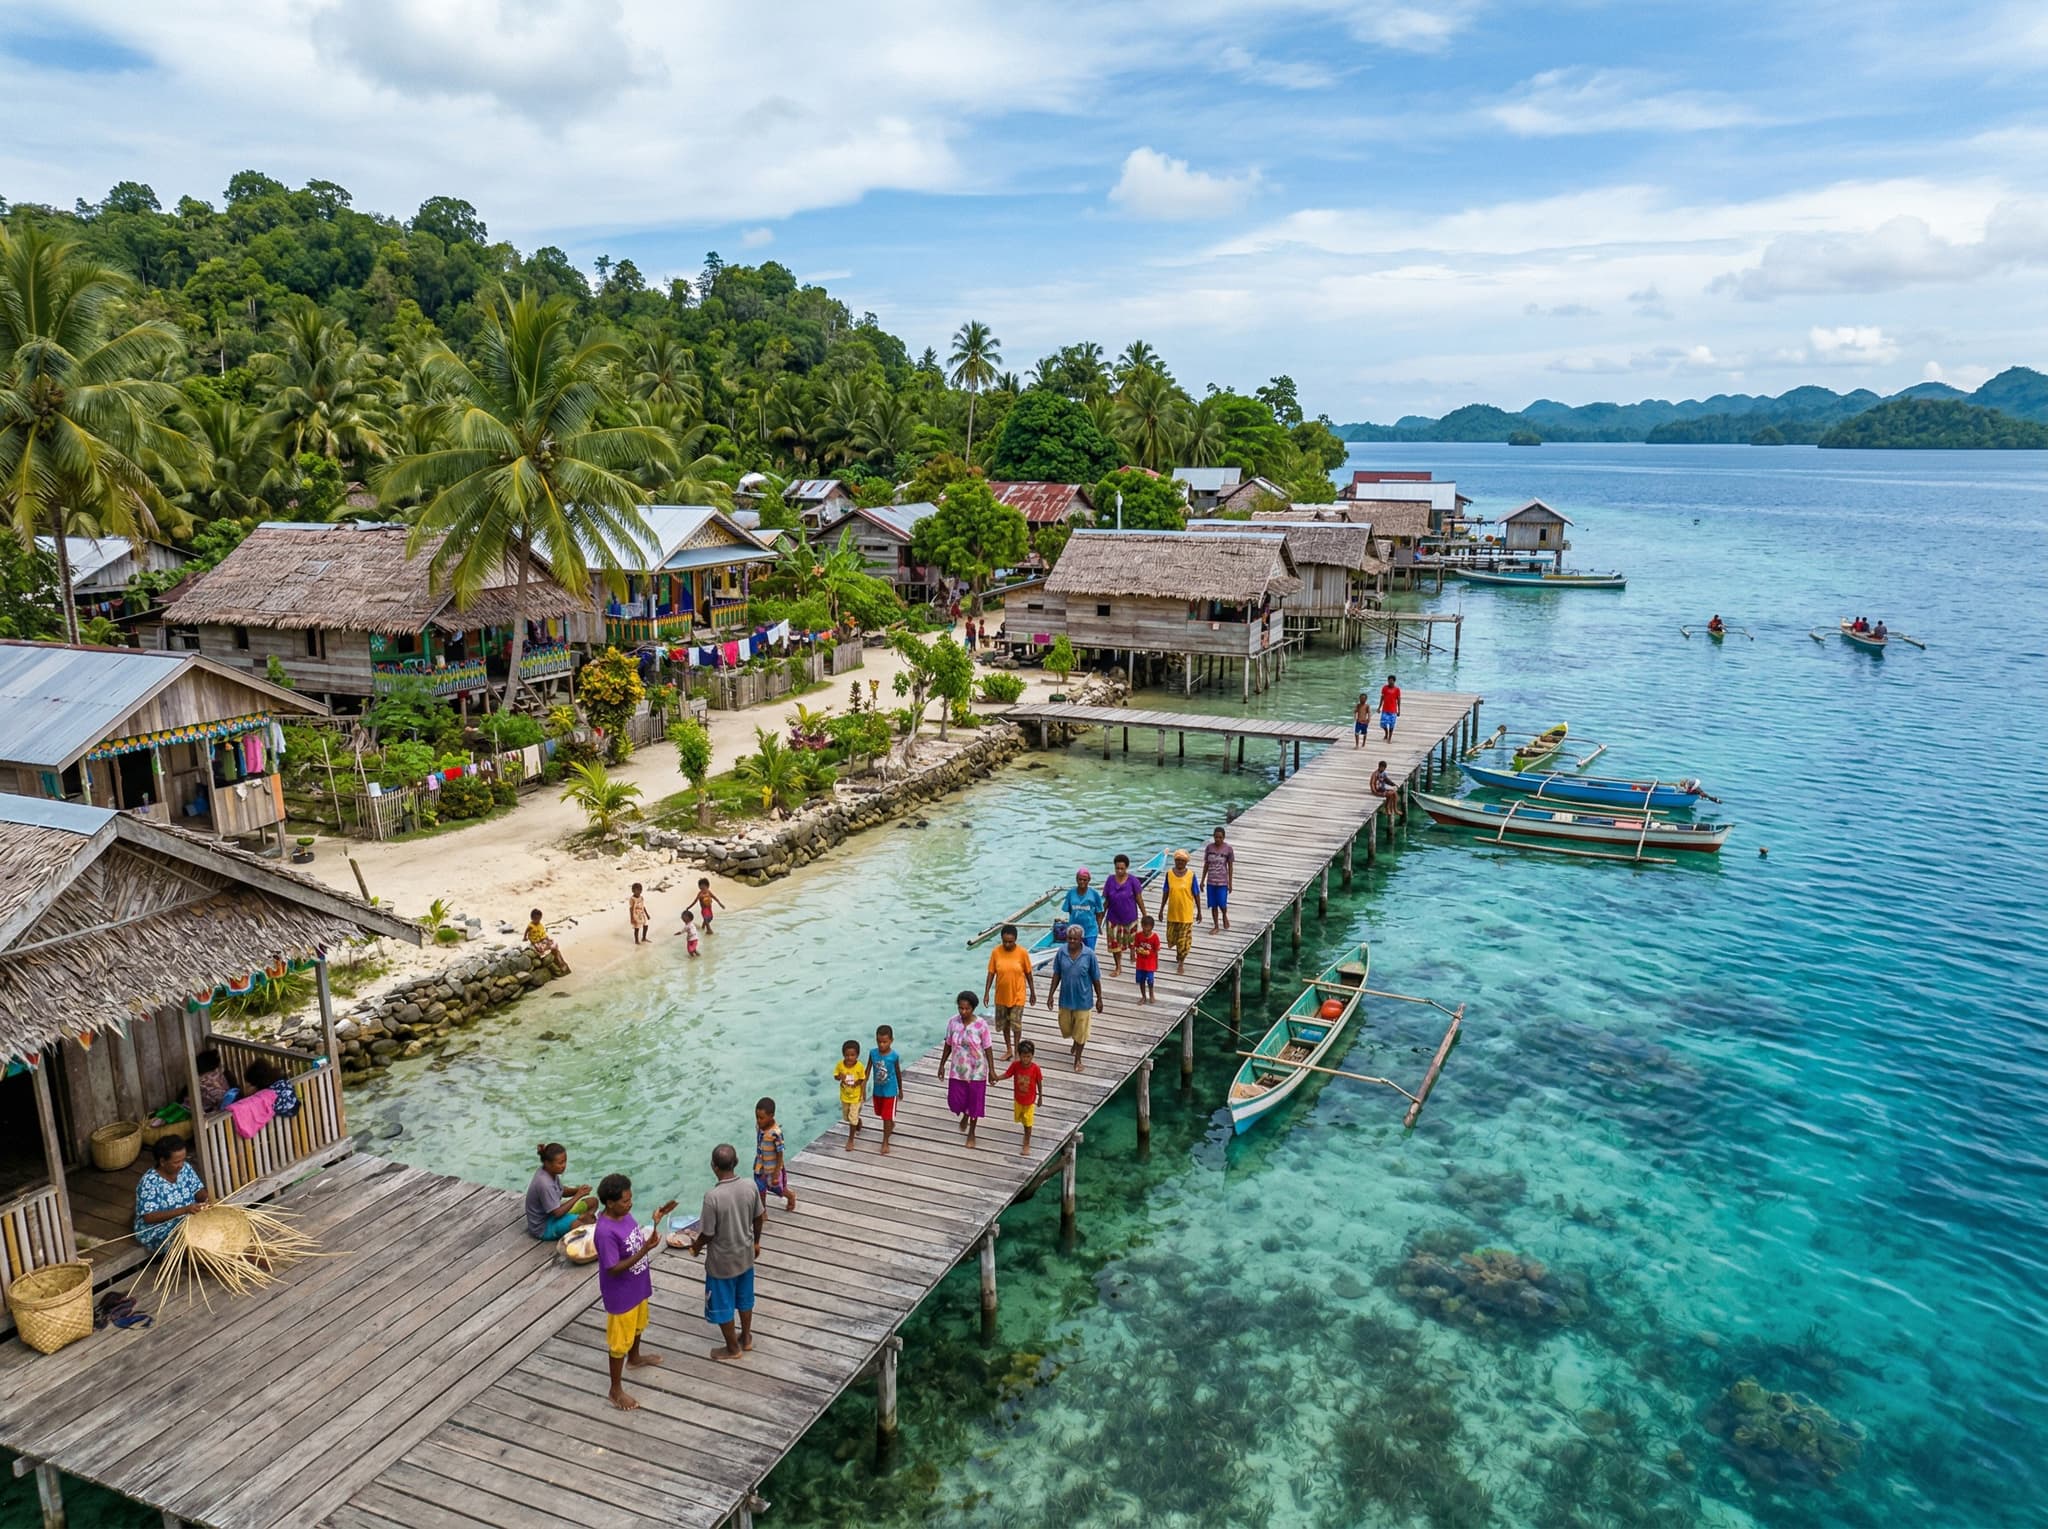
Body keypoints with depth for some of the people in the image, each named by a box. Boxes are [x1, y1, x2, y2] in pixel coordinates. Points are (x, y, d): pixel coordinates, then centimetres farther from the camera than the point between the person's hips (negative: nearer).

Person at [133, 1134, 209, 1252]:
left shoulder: (186, 1168, -4)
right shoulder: (149, 1182, -21)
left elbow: (198, 1190, 5)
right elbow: (148, 1217, -25)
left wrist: (205, 1197, -19)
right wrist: (183, 1210, -33)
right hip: (159, 1232, -6)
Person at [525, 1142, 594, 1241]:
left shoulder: (550, 1171, -6)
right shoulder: (544, 1184, -31)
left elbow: (561, 1192, 9)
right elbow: (557, 1213, -27)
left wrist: (578, 1190, -11)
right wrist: (578, 1195, -21)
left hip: (551, 1213, 9)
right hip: (543, 1229, -9)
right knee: (585, 1219, -31)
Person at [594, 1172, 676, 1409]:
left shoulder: (624, 1215, -7)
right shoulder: (606, 1231, -34)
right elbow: (613, 1269, -30)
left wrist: (656, 1220, -1)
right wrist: (645, 1250, -35)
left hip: (637, 1287, 9)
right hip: (620, 1295, -9)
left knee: (637, 1325, 32)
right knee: (619, 1341, 10)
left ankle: (635, 1357, 58)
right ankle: (616, 1390, 27)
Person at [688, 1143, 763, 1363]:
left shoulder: (713, 1196, -31)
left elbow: (708, 1233, -21)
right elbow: (758, 1218, 1)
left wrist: (696, 1246, 1)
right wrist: (756, 1242, 19)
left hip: (722, 1261, -5)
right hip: (745, 1256, 5)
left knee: (722, 1306, 17)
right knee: (744, 1299, 26)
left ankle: (733, 1349, 33)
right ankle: (746, 1339, 44)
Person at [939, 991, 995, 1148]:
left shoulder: (981, 1024, -17)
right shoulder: (953, 1022, -9)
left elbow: (988, 1048, -10)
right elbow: (948, 1045, 3)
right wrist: (942, 1065, 7)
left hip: (976, 1071, -3)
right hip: (957, 1070, 3)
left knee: (974, 1102, 8)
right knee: (954, 1101, 8)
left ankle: (971, 1134, 29)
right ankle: (965, 1114, 44)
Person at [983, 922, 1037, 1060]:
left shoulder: (1022, 952, -14)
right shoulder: (996, 952, -10)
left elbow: (1028, 973, -4)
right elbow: (991, 973, -3)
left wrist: (1032, 993, 2)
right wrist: (986, 993, -4)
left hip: (1017, 995, -2)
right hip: (1001, 995, 3)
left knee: (1016, 1024, 0)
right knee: (1004, 1024, 15)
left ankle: (1017, 1051, 20)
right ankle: (1008, 1050, 34)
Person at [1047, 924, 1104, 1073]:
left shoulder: (1089, 955, -15)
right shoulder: (1061, 953, -8)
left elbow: (1096, 979, -6)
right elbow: (1057, 975, 3)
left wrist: (1099, 999, -2)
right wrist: (1051, 994, 2)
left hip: (1083, 1000, -3)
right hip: (1065, 999, 3)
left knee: (1080, 1031, 7)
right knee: (1065, 1028, 17)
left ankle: (1077, 1060, 24)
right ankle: (1076, 1041, 50)